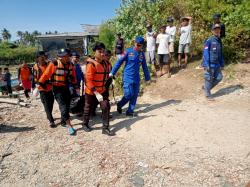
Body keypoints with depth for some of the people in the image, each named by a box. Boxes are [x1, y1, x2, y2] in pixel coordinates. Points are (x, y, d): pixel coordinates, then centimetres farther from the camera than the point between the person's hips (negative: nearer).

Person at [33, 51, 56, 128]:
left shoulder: (48, 65, 3)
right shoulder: (36, 67, -6)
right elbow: (34, 78, -1)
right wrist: (34, 87, 0)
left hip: (50, 88, 4)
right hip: (42, 89, -4)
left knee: (51, 103, 14)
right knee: (46, 105, -5)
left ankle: (49, 116, 36)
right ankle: (51, 121, -3)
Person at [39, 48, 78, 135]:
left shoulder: (70, 65, 2)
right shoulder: (54, 64, -15)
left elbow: (73, 76, 14)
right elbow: (46, 74, -9)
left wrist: (75, 85, 12)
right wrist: (40, 83, -4)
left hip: (66, 88, 6)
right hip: (57, 88, -6)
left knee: (67, 106, 14)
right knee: (63, 106, -12)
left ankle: (63, 121, 34)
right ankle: (69, 126, -8)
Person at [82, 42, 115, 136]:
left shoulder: (105, 63, 2)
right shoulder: (91, 64, -21)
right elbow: (88, 80, -25)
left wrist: (106, 87, 15)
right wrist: (96, 93, -29)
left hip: (102, 90, 5)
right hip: (91, 92, -5)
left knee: (106, 107, -4)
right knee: (88, 109, 13)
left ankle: (105, 128, 7)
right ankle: (85, 124, 38)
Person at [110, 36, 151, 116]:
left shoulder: (142, 54, 7)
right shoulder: (128, 51, -7)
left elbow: (144, 66, 15)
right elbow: (119, 62, -7)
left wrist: (147, 78, 18)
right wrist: (112, 73, -11)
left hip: (136, 78, 5)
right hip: (128, 77, -5)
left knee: (135, 95, 6)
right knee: (129, 94, -8)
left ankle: (130, 111, 19)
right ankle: (120, 105, 20)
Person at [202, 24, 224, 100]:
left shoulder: (219, 41, 11)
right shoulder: (209, 40, -11)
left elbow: (220, 54, 18)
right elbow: (205, 53, -15)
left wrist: (222, 64, 17)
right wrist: (206, 65, -19)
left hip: (217, 64, 8)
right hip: (210, 64, -7)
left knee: (219, 78, 12)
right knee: (209, 79, 1)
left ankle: (206, 87, 29)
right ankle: (208, 94, 15)